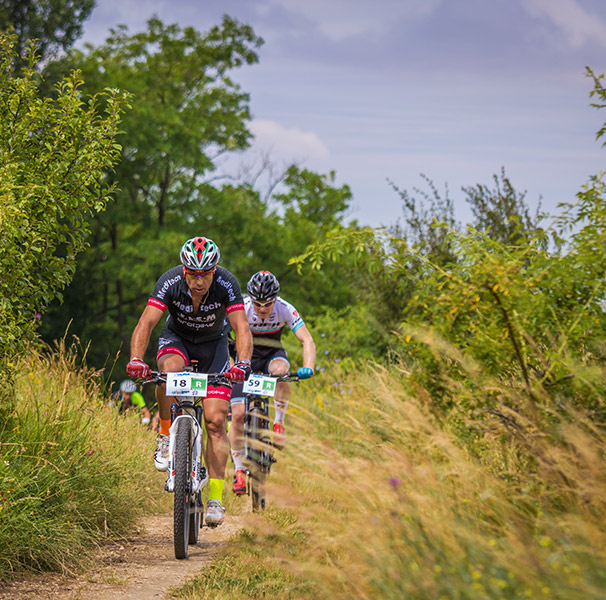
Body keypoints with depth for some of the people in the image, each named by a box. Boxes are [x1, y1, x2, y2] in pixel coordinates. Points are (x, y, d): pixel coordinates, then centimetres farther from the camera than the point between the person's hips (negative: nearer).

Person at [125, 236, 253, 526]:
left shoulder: (226, 284, -27)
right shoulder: (170, 282, -27)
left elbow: (242, 329, -32)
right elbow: (146, 323, -34)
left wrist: (243, 363, -51)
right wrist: (136, 360, -50)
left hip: (212, 343, 0)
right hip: (177, 338, 0)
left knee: (216, 421, -12)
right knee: (170, 369, -38)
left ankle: (215, 499, -8)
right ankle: (165, 436, -15)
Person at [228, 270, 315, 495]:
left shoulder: (285, 309, -22)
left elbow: (307, 340, -28)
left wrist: (308, 367, -45)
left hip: (272, 353, 0)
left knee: (280, 369, -38)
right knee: (238, 413, -14)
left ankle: (279, 423, -19)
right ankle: (239, 470, -1)